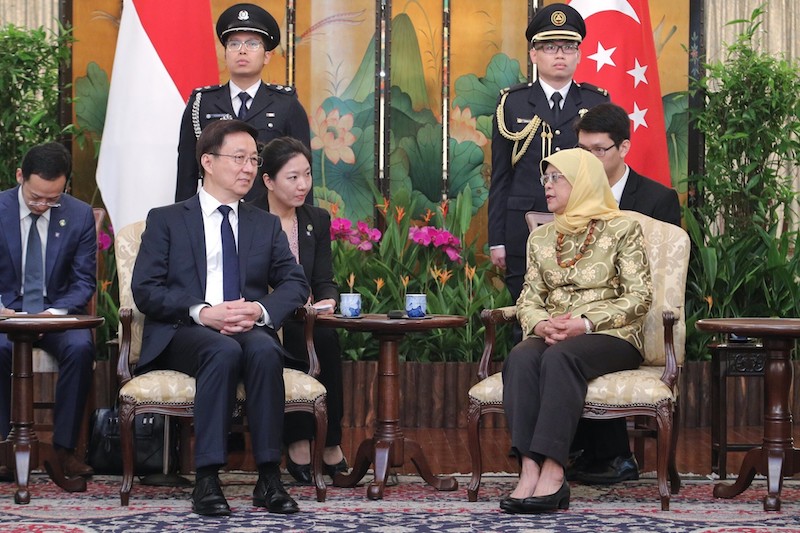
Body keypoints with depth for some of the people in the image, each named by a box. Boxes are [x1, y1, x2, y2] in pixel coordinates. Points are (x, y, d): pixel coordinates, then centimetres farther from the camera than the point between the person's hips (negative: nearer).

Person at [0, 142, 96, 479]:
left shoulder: (80, 215, 1)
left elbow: (84, 281, 3)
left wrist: (56, 312, -16)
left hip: (59, 313, 1)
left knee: (81, 348, -32)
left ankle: (65, 447, -22)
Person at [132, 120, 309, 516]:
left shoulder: (266, 226, 22)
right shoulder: (166, 220, 12)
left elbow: (295, 283, 11)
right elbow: (145, 290, 0)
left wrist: (261, 310, -12)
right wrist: (202, 312, -16)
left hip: (251, 331, 3)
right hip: (182, 334, -2)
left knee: (264, 350, -34)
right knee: (224, 351, -37)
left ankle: (269, 479, -35)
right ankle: (207, 480, -39)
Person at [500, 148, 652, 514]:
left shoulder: (622, 230, 5)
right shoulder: (541, 238, 21)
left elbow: (639, 297, -3)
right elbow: (529, 298, 16)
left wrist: (585, 324, -16)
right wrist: (541, 325, -9)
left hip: (610, 336, -4)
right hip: (552, 337, 4)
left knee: (559, 357, -37)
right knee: (520, 357, -32)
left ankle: (552, 472, -45)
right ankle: (530, 470, -43)